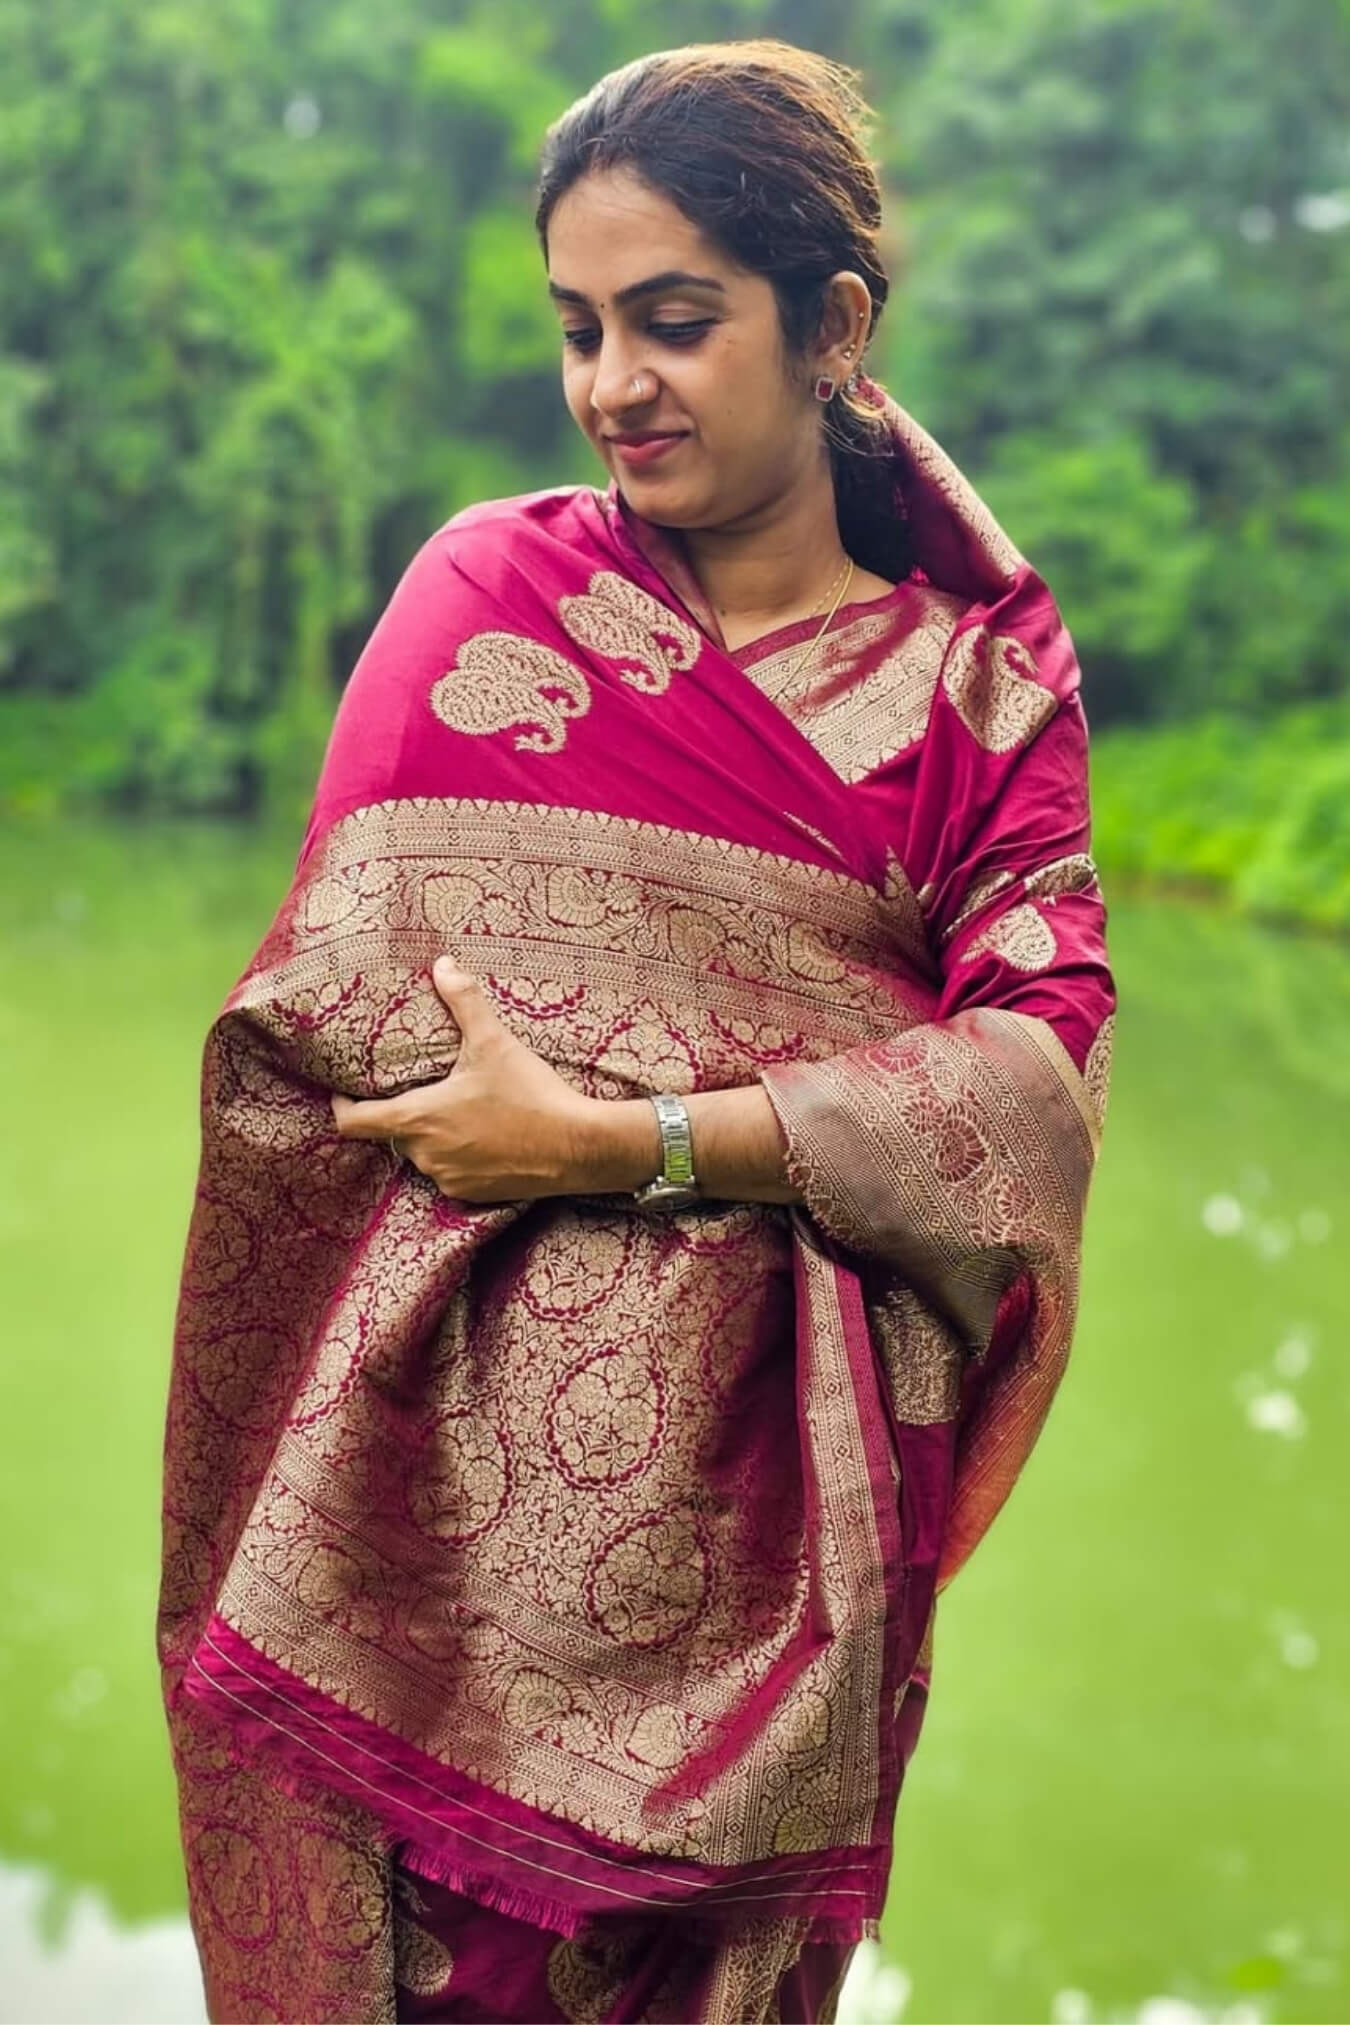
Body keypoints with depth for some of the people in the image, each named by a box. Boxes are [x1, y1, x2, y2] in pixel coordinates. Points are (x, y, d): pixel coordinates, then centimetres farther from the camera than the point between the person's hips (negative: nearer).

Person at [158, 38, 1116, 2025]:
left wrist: (622, 1141, -16)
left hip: (771, 1477, 1)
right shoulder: (486, 592, 3)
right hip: (447, 1452, 0)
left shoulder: (983, 681, 4)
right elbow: (335, 1005, -2)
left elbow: (1040, 1069, -8)